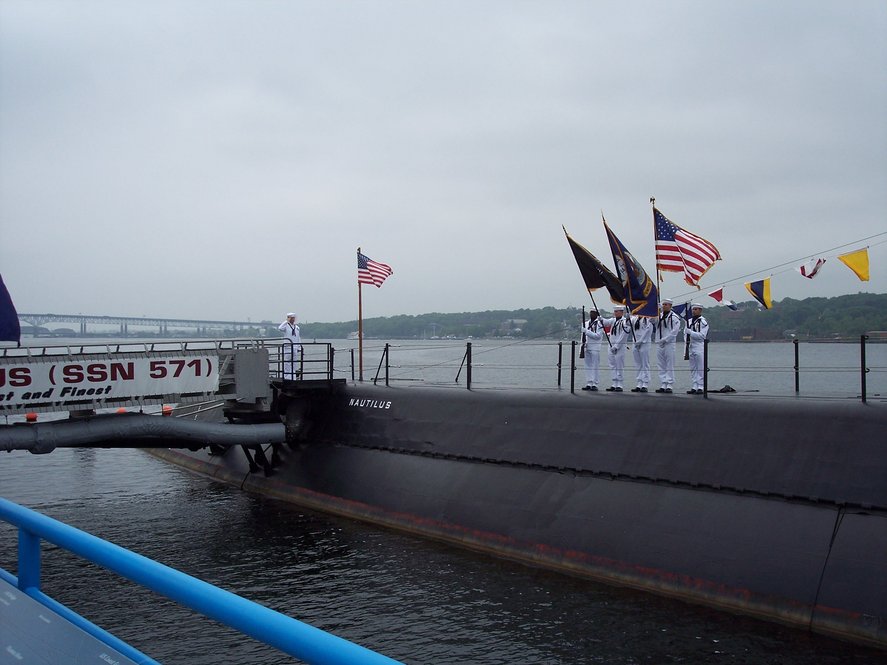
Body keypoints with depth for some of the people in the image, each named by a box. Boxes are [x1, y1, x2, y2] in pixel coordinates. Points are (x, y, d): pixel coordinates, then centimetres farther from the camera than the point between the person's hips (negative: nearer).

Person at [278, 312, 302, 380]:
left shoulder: (297, 327, 14)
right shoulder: (286, 326, -2)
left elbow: (299, 338, 19)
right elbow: (280, 328, -26)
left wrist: (299, 347, 13)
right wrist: (286, 321, -18)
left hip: (295, 347, 5)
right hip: (287, 347, -5)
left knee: (294, 363, 8)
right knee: (287, 363, -4)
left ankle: (293, 378, 13)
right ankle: (286, 377, 0)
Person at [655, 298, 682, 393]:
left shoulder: (674, 317, -5)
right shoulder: (658, 316, 13)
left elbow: (675, 331, -11)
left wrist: (665, 339, -12)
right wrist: (657, 339, 1)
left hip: (669, 344, -6)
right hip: (659, 344, 6)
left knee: (669, 366, -4)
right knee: (661, 366, 6)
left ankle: (669, 385, -2)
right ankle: (663, 385, 10)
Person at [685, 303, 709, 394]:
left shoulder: (703, 322, -6)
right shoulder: (689, 321, 15)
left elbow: (702, 335, -14)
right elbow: (685, 332, 23)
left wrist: (690, 332, -18)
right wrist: (687, 339, 3)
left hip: (700, 348, -7)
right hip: (691, 347, 7)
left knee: (700, 369, -6)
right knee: (693, 369, 8)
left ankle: (700, 387, -5)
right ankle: (694, 387, 13)